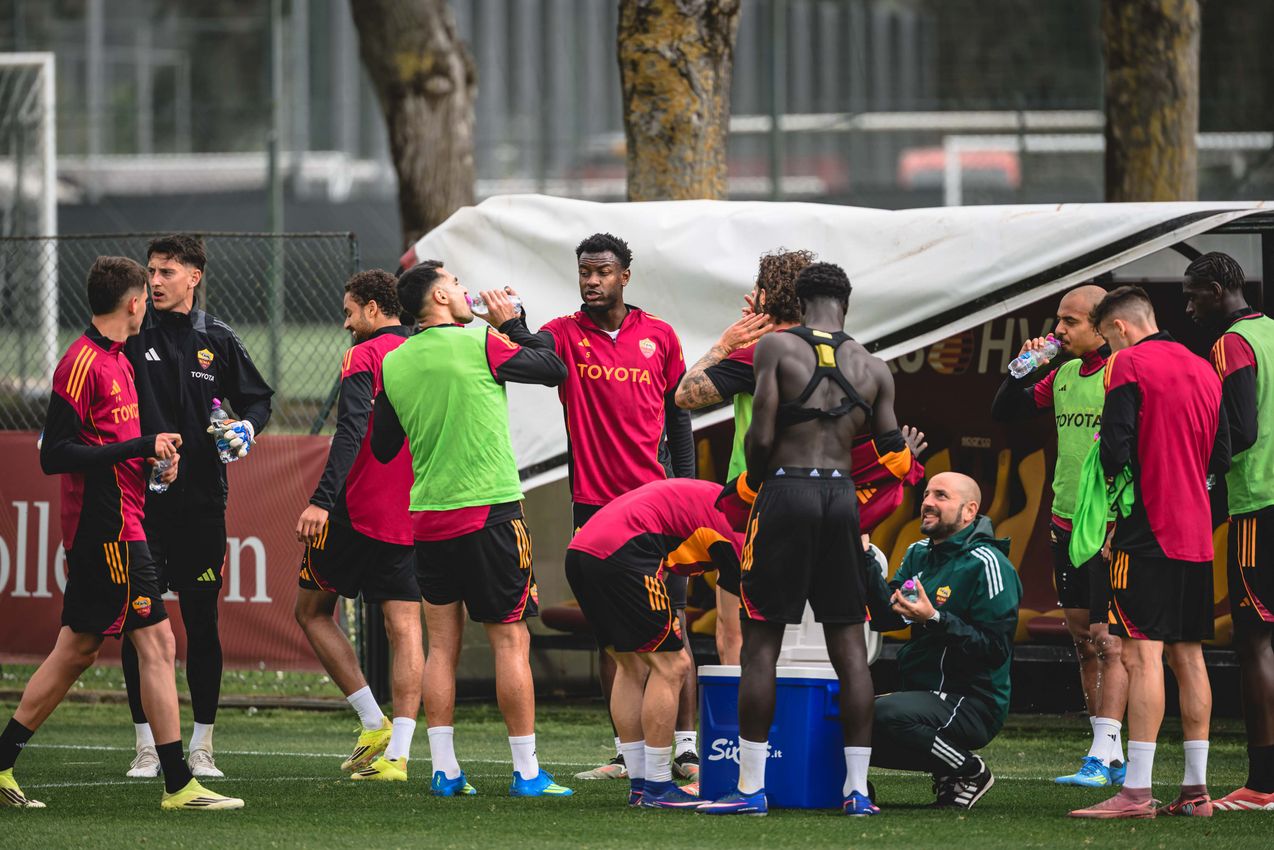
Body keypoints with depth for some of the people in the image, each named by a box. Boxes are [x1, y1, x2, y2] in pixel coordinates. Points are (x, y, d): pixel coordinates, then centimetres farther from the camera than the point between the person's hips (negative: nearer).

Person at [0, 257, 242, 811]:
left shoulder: (115, 360, 15)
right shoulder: (82, 364, -14)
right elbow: (54, 456, -18)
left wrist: (155, 453, 8)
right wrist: (141, 447, -21)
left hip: (99, 531, 10)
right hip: (110, 530, -10)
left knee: (76, 651, 13)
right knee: (157, 643, -8)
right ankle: (178, 783, -7)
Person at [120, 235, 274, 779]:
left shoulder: (217, 340, 6)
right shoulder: (133, 337, 3)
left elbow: (257, 398, 14)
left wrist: (247, 427, -6)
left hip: (201, 501, 0)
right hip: (141, 497, 0)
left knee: (202, 621, 3)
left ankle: (202, 746, 11)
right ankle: (146, 746, 7)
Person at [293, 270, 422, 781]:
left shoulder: (363, 357, -8)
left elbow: (351, 432, -21)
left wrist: (322, 499, -28)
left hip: (358, 510, -6)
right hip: (412, 517, 6)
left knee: (312, 611, 10)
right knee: (404, 627, 3)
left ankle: (374, 723, 2)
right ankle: (396, 753, -4)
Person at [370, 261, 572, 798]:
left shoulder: (393, 364, 5)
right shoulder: (479, 345, -9)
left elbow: (382, 449, 15)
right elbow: (555, 370, 1)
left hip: (427, 519, 5)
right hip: (489, 512, -5)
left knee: (442, 645, 9)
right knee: (510, 642, 0)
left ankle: (445, 771, 6)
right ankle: (527, 772, -1)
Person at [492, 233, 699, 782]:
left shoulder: (660, 336, 8)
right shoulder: (567, 334, 4)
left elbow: (678, 417, 12)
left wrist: (686, 488, 5)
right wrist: (509, 325, -38)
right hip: (594, 503, 0)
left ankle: (686, 749, -1)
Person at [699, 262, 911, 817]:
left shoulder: (777, 348, -3)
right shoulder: (872, 369, 9)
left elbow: (761, 437, -9)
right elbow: (894, 458, 9)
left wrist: (754, 485, 9)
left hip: (785, 489, -3)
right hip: (842, 496, 4)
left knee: (761, 643, 1)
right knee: (849, 646, 8)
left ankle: (750, 788, -1)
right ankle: (857, 788, 8)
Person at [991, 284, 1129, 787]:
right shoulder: (1063, 374, 12)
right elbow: (1005, 414, 19)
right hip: (1066, 523, 8)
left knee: (1109, 640, -8)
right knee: (1082, 640, 8)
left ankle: (1104, 757, -10)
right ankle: (1111, 757, 13)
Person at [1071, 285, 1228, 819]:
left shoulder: (1127, 364, -7)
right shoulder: (1203, 369, 15)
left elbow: (1115, 450, -14)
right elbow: (1220, 457, 16)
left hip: (1147, 531, -7)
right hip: (1197, 535, 7)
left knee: (1142, 655, -11)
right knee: (1188, 656, 10)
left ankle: (1136, 791, -17)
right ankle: (1196, 789, 9)